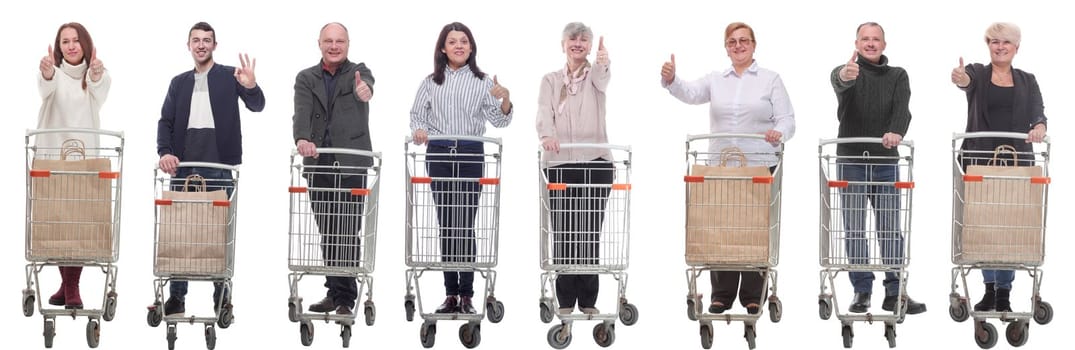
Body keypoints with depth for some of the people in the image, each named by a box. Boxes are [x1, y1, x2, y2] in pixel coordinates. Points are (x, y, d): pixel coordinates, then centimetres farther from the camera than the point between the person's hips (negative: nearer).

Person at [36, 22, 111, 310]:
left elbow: (99, 94, -22)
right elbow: (46, 89, -23)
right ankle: (67, 284, 18)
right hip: (51, 155, 1)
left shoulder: (98, 74, 3)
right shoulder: (54, 73, 2)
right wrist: (47, 75, -49)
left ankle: (73, 288, -5)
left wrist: (96, 77, -46)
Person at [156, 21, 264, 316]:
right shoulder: (179, 82, 13)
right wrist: (165, 152, -9)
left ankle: (221, 292, 12)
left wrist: (250, 87, -31)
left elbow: (257, 106, -8)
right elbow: (165, 121, 9)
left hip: (218, 167, -3)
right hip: (183, 167, 3)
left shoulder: (229, 77, 3)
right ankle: (176, 295, 8)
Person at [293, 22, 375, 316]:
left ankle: (344, 298, -4)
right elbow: (302, 112, -8)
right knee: (327, 232, 8)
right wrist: (302, 138, -29)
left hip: (351, 163, -3)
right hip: (318, 164, 3)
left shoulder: (358, 72, 3)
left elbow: (365, 83, -22)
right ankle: (335, 292, 17)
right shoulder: (306, 79, 10)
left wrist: (364, 90, -48)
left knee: (347, 232, -6)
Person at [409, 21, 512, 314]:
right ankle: (451, 293, 10)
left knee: (465, 224, -4)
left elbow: (498, 120, -1)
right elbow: (417, 114, 11)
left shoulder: (482, 81, 2)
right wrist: (419, 129, -10)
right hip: (439, 155, 2)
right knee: (446, 224, 5)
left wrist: (505, 100, -20)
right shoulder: (431, 82, 7)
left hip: (471, 155, -2)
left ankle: (466, 295, -1)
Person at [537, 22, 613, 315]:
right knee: (563, 232, 0)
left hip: (595, 162, -1)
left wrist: (603, 63, -43)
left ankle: (588, 300, 9)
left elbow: (602, 81, -19)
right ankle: (565, 300, 7)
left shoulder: (596, 75, 8)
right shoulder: (551, 80, 11)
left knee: (590, 232, 1)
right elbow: (544, 112, -7)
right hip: (559, 163, 1)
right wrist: (547, 135, -30)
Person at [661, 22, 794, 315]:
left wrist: (779, 133, -24)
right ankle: (722, 295, 11)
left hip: (760, 166, -2)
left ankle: (753, 296, 8)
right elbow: (690, 93, -5)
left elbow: (786, 119, -1)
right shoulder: (716, 80, 12)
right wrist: (670, 80, -26)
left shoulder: (770, 80, 5)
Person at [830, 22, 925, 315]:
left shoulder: (898, 76, 8)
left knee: (891, 230, 1)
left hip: (886, 162, 2)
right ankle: (862, 291, 6)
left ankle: (895, 293, 4)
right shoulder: (848, 73, 1)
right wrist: (845, 76, -51)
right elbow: (837, 80, -25)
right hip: (851, 162, -2)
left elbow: (902, 108, -10)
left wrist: (896, 131, -33)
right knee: (855, 231, 0)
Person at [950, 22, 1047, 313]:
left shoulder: (1027, 81, 11)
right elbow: (967, 81, -20)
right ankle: (989, 289, 13)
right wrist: (959, 78, -45)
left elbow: (1038, 112, -2)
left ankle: (1004, 293, 4)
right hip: (980, 159, -1)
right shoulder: (977, 74, 4)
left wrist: (1039, 127, -27)